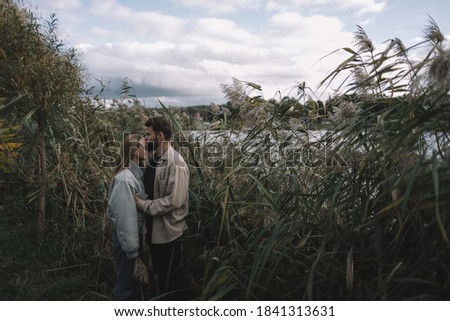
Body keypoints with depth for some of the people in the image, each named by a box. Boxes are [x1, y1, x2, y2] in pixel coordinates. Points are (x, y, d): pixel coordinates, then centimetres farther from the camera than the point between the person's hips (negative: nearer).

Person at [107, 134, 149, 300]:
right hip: (126, 237, -9)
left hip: (134, 234, 9)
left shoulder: (135, 174, 5)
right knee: (126, 283, 6)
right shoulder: (125, 179, -24)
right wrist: (133, 253, -22)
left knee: (133, 280, 23)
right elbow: (125, 217, -25)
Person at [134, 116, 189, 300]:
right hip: (154, 230, 9)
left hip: (169, 232, -9)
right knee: (161, 276, 23)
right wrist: (139, 201, 0)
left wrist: (143, 205, -21)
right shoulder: (153, 161, 7)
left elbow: (174, 200, -27)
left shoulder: (176, 164, -20)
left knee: (171, 279, 8)